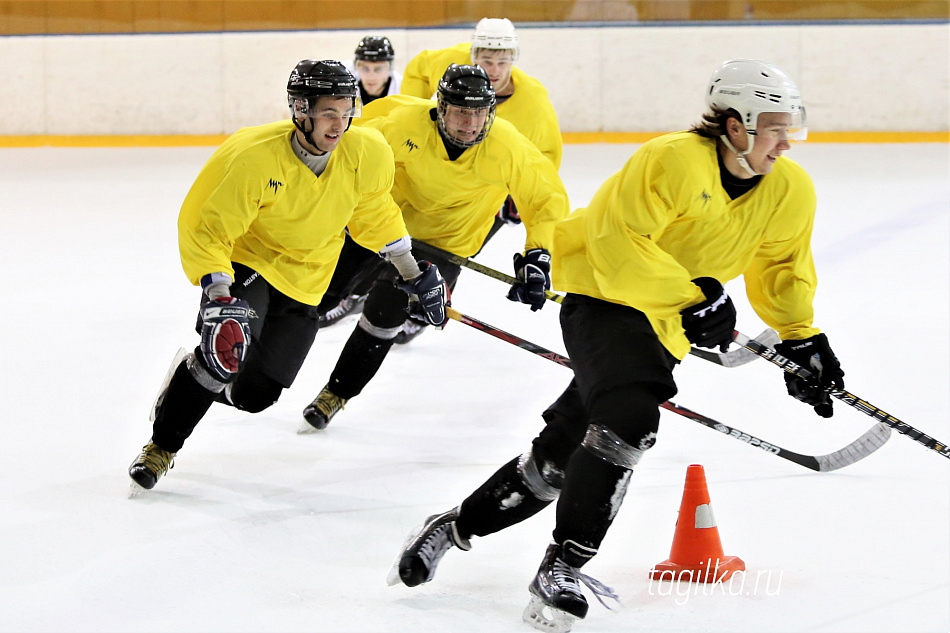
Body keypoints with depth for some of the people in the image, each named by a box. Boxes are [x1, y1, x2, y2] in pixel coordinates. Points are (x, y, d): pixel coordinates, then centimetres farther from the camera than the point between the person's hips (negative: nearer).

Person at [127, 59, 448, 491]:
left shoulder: (367, 154, -16)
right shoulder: (252, 158, -30)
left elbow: (374, 214, 5)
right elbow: (204, 229, -25)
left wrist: (414, 274, 7)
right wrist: (220, 299, -36)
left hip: (305, 280, 4)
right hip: (245, 261, -4)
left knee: (254, 393, -2)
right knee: (229, 347, -30)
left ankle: (194, 378, 33)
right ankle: (161, 447, -9)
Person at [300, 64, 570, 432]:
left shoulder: (507, 147, -30)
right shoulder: (406, 123, -29)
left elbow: (549, 198, -19)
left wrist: (537, 259, -26)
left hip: (445, 240, -2)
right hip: (392, 211, 2)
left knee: (383, 316, -6)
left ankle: (337, 393, 12)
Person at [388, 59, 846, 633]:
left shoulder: (791, 192, -1)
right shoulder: (672, 161, -23)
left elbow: (780, 267, 16)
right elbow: (618, 242, -26)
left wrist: (802, 339, 10)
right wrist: (689, 294, -28)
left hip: (663, 329, 7)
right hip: (606, 299, -6)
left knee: (561, 452, 5)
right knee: (628, 420, -29)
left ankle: (456, 526, 24)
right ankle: (561, 570, -18)